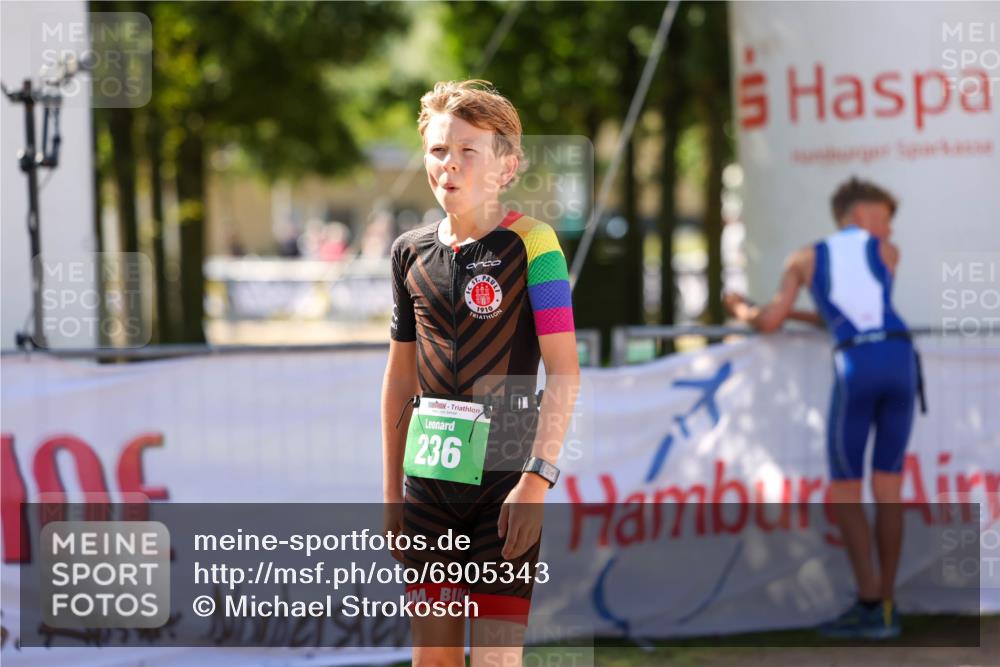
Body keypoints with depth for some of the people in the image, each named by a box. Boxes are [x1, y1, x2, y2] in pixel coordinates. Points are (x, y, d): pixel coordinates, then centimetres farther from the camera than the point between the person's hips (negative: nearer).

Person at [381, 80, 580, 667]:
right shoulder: (411, 252, 10)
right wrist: (392, 488, 16)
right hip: (428, 477, 5)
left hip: (504, 474, -5)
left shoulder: (531, 245, -7)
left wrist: (538, 478, -19)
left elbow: (564, 373, -11)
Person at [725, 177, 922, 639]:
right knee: (887, 487, 9)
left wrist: (742, 312, 36)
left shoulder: (806, 259, 17)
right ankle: (886, 609, 8)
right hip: (899, 358, 2)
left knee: (844, 491, 7)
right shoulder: (887, 252, 21)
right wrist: (796, 315, 39)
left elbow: (768, 323, 12)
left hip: (855, 368, -2)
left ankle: (869, 603, -4)